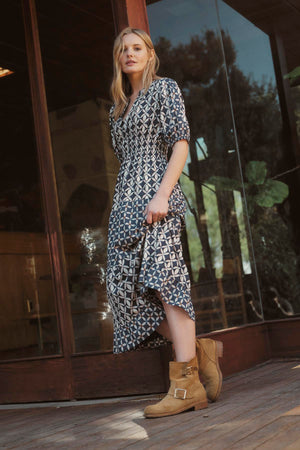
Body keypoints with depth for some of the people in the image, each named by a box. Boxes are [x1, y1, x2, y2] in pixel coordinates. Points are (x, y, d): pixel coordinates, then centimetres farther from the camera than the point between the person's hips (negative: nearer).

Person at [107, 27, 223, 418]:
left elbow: (181, 143, -6)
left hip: (156, 195, -7)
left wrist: (162, 195, -19)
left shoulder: (165, 89, 5)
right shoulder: (119, 107, 26)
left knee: (162, 278, -18)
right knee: (126, 285, -4)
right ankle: (199, 350, 5)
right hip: (126, 201, 8)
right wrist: (123, 207, 17)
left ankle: (188, 384, -18)